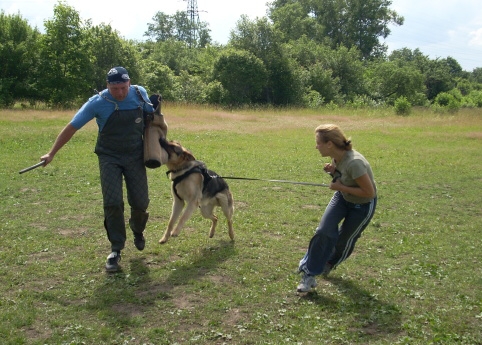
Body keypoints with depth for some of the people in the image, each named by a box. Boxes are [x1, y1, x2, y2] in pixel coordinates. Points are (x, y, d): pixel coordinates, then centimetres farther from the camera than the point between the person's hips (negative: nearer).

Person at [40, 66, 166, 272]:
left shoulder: (140, 94, -9)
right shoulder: (98, 102, -17)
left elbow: (151, 115, 13)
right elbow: (72, 127, -12)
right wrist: (52, 153, -12)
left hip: (135, 156, 2)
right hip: (109, 157, -2)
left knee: (140, 202, 3)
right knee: (113, 202, -13)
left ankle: (138, 231, 36)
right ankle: (116, 249, 1)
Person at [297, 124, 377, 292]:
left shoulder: (354, 163, -37)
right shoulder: (336, 157, -13)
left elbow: (369, 192, -31)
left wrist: (341, 187, -27)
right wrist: (333, 171, -15)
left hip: (362, 205, -6)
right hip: (342, 197, 6)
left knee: (345, 240, 11)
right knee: (324, 231, -11)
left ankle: (330, 263, 42)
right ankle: (309, 273, -1)